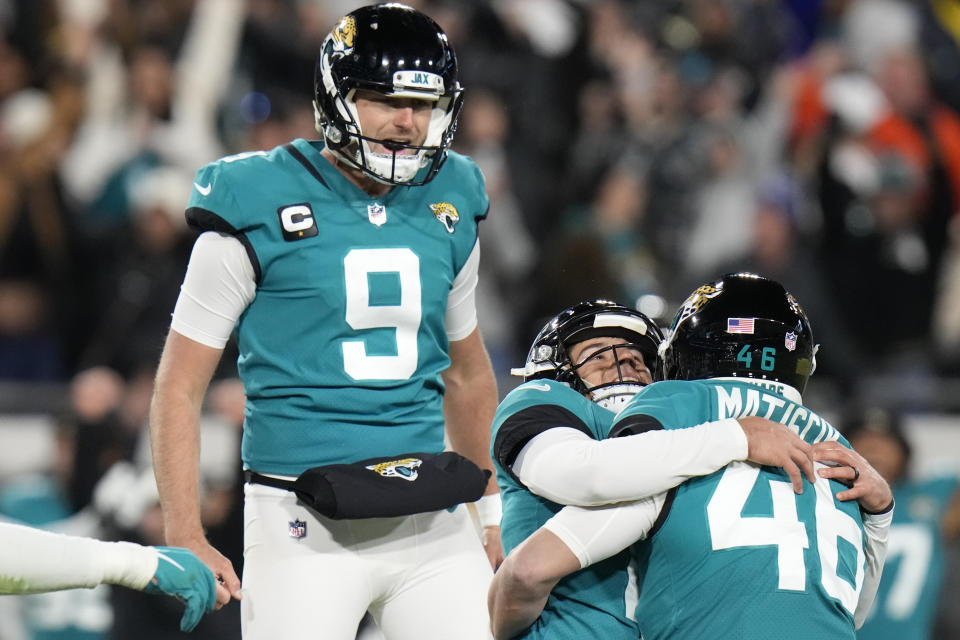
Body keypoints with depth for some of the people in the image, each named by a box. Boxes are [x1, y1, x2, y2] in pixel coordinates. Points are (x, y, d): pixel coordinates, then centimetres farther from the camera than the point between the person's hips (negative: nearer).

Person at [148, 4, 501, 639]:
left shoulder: (448, 206, 12)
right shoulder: (261, 208, -4)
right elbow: (179, 389, -3)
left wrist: (494, 515, 27)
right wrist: (185, 539, -10)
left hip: (433, 522, 5)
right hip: (306, 529, -5)